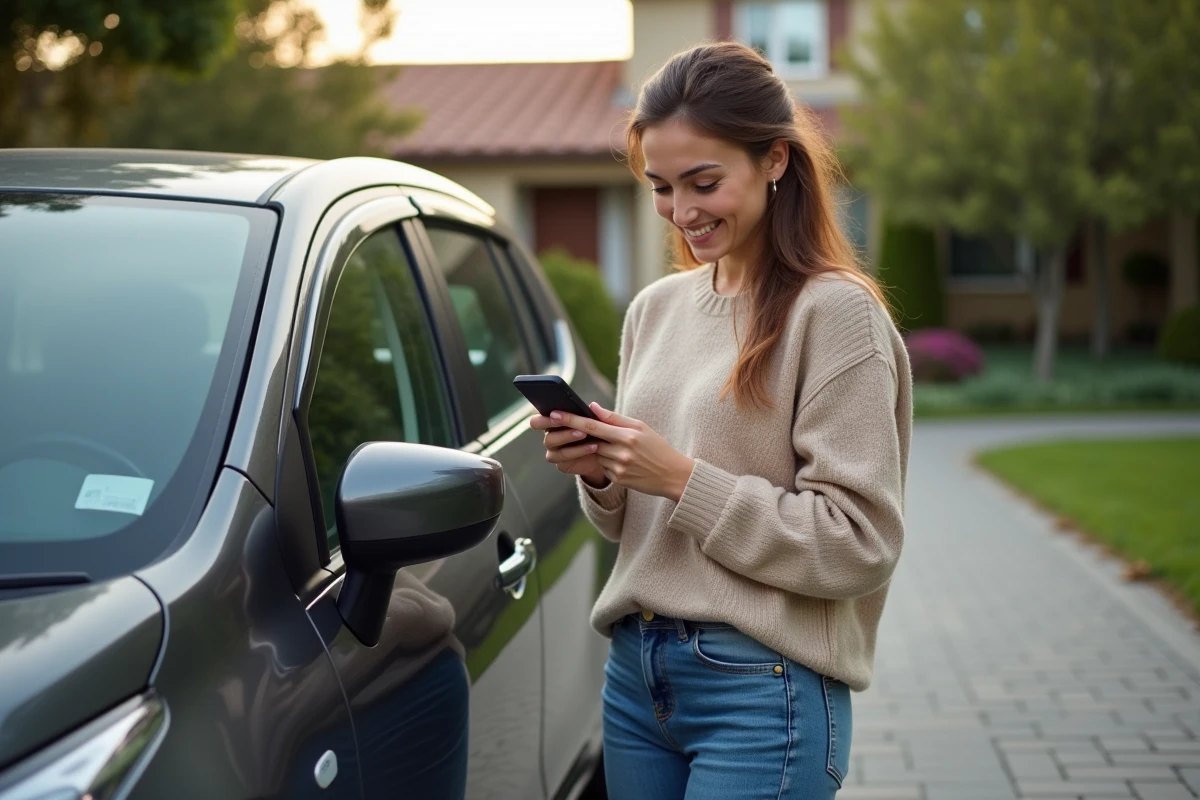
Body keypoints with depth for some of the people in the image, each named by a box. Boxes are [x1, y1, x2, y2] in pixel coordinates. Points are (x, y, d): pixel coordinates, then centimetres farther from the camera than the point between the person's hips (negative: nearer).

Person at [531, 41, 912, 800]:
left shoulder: (835, 312, -10)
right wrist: (600, 475, -4)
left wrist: (684, 480, -18)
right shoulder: (655, 309, 10)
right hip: (636, 670, 6)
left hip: (763, 687, -6)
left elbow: (859, 543, -15)